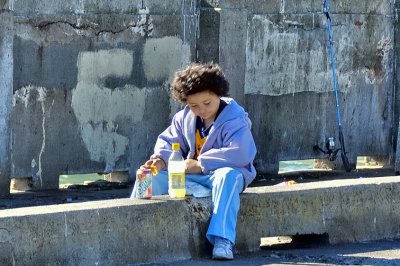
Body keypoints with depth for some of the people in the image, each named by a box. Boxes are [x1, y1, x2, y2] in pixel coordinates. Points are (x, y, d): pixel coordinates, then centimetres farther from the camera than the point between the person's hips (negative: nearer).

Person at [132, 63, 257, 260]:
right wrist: (162, 159, -16)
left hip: (224, 173, -6)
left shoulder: (235, 120, -17)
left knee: (227, 175, -42)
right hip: (190, 176, 6)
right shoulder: (184, 118, 4)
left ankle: (222, 240, -49)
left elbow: (240, 154, -31)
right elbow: (167, 141, 11)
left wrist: (200, 163, -27)